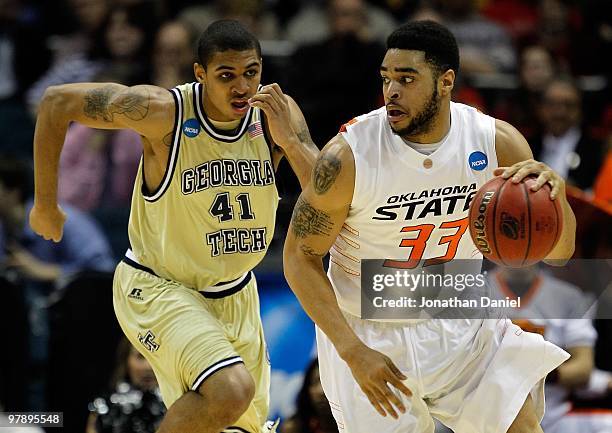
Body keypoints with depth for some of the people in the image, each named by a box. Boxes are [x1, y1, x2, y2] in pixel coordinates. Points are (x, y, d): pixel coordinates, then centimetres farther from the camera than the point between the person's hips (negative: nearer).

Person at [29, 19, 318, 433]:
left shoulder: (278, 112, -11)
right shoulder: (164, 111, -23)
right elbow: (58, 102, -13)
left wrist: (289, 139, -31)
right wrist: (46, 204, -7)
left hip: (235, 293, 6)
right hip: (157, 287, -6)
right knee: (231, 391, -30)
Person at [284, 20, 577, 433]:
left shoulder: (496, 143, -14)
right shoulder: (348, 157, -23)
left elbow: (558, 252, -7)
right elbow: (301, 256, -13)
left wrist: (554, 194, -30)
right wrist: (354, 352, -22)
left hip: (460, 324, 3)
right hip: (368, 334, -2)